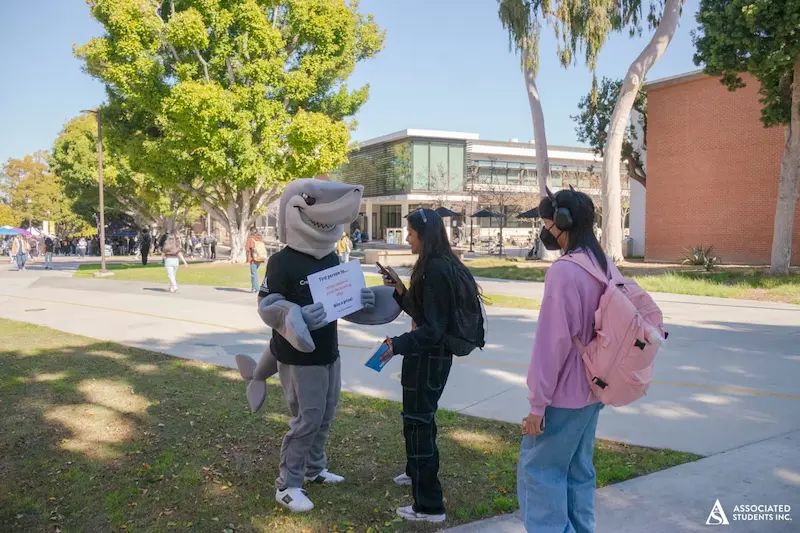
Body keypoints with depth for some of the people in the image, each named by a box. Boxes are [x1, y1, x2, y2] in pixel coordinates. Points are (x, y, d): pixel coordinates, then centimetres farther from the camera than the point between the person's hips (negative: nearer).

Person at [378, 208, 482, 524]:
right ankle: (415, 472, 49)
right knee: (421, 416, 27)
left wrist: (398, 345, -35)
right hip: (432, 354, 11)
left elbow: (432, 327, -26)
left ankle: (429, 506, 6)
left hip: (428, 355, -11)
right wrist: (400, 290, 5)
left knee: (417, 422, -2)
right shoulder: (439, 266, 9)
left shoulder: (435, 270, -22)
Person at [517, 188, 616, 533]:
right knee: (578, 469, 17)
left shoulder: (564, 271, -21)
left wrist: (537, 403, -17)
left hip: (563, 395, -9)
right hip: (592, 390, 9)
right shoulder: (606, 266, 7)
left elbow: (552, 343, -22)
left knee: (538, 468, 2)